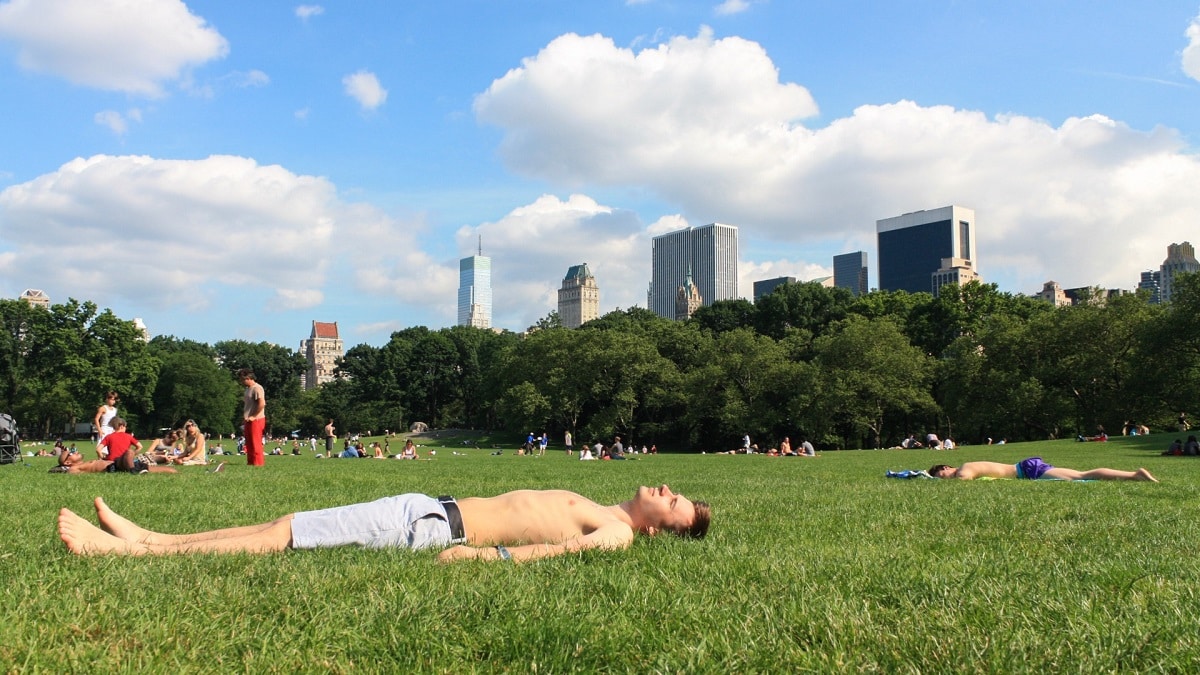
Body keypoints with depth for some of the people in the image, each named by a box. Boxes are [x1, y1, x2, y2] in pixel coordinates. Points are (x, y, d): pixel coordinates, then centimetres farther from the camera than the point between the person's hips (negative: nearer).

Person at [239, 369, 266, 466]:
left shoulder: (257, 388, -13)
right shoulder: (248, 389, 17)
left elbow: (262, 404, -22)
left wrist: (253, 416, -18)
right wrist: (244, 418, 13)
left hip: (256, 420, -9)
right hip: (248, 421, 9)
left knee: (255, 443, -7)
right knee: (249, 443, 11)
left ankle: (258, 463, -3)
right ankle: (250, 462, 17)